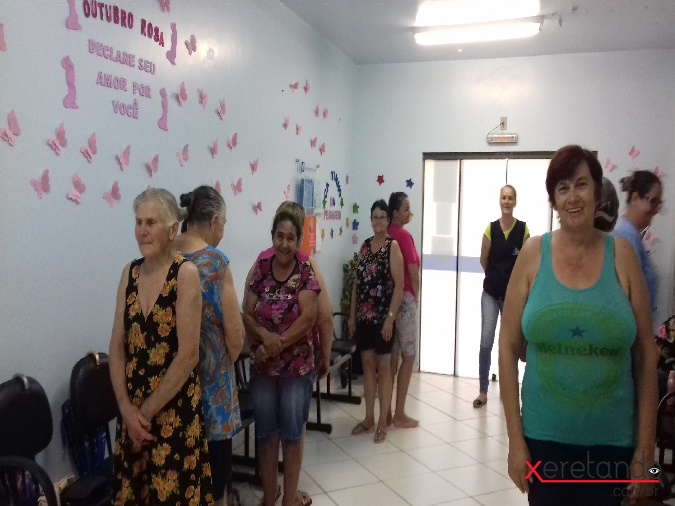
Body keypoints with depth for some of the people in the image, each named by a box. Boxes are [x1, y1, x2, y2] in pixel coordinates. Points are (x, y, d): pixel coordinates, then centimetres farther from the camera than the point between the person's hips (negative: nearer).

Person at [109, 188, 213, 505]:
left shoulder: (186, 273, -14)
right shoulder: (130, 272, 3)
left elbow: (188, 354, -16)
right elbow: (117, 346, 2)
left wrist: (148, 411, -11)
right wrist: (127, 408, -8)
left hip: (174, 408, -5)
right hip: (132, 409, 5)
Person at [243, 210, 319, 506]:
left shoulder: (305, 271, -7)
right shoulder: (260, 269, 1)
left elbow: (308, 317, -15)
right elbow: (247, 315, -1)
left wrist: (278, 343, -21)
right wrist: (265, 335, -19)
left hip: (297, 366, -2)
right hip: (262, 366, 3)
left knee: (292, 433, 10)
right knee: (266, 432, 13)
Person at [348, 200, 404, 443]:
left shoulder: (393, 246, -7)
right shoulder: (365, 245, 10)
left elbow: (399, 285, -12)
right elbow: (357, 282, 11)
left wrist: (390, 317, -17)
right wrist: (352, 315, 8)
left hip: (383, 316, -6)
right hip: (363, 316, 6)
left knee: (383, 366, 2)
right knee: (367, 364, 11)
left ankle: (382, 423, 11)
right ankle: (368, 418, 23)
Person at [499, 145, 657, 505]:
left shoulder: (621, 255, -4)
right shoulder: (533, 254, -6)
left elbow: (645, 355, 0)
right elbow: (508, 348, -3)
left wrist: (645, 448, 0)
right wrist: (515, 440, -4)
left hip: (611, 440, 1)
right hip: (544, 436, 0)